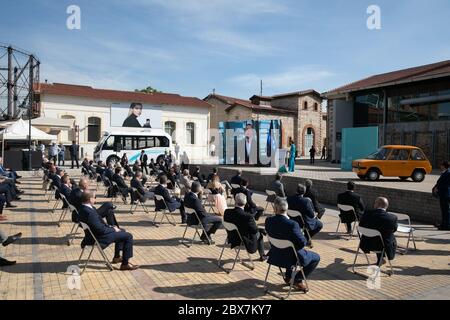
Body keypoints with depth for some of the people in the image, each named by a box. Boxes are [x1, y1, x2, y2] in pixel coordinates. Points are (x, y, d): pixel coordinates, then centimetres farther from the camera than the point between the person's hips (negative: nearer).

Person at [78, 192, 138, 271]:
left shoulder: (84, 208, 2)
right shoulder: (89, 212, -30)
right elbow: (100, 229, -28)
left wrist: (110, 227, 4)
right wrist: (113, 229, -13)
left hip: (96, 234, 11)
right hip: (99, 238, -11)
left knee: (122, 231, 27)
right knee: (128, 236, -9)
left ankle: (117, 257, 33)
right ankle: (125, 264, -4)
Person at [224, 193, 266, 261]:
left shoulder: (227, 212, -16)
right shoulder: (247, 216, -32)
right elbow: (255, 230, -18)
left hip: (232, 239, 6)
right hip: (245, 242, -6)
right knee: (260, 233, 23)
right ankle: (262, 255, 37)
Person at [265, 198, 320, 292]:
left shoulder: (268, 221, -15)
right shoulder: (292, 224, -31)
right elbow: (303, 243, -23)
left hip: (276, 255, 6)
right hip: (291, 257, -6)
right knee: (316, 257, 16)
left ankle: (288, 277, 38)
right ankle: (297, 280, 12)